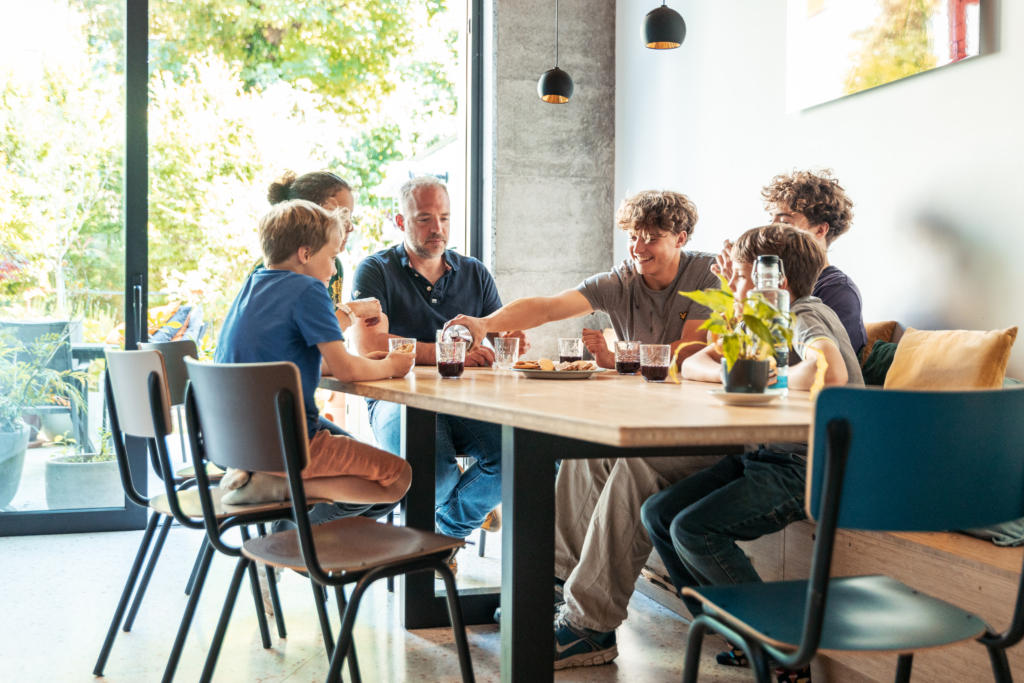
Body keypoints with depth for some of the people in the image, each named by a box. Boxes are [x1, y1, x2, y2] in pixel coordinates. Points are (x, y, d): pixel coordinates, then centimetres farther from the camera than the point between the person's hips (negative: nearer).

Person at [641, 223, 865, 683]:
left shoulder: (806, 316, -13)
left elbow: (831, 374, -36)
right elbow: (692, 366, 15)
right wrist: (734, 373, -7)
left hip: (813, 467, -10)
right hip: (764, 455, 10)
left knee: (693, 529, -23)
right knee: (659, 514, 2)